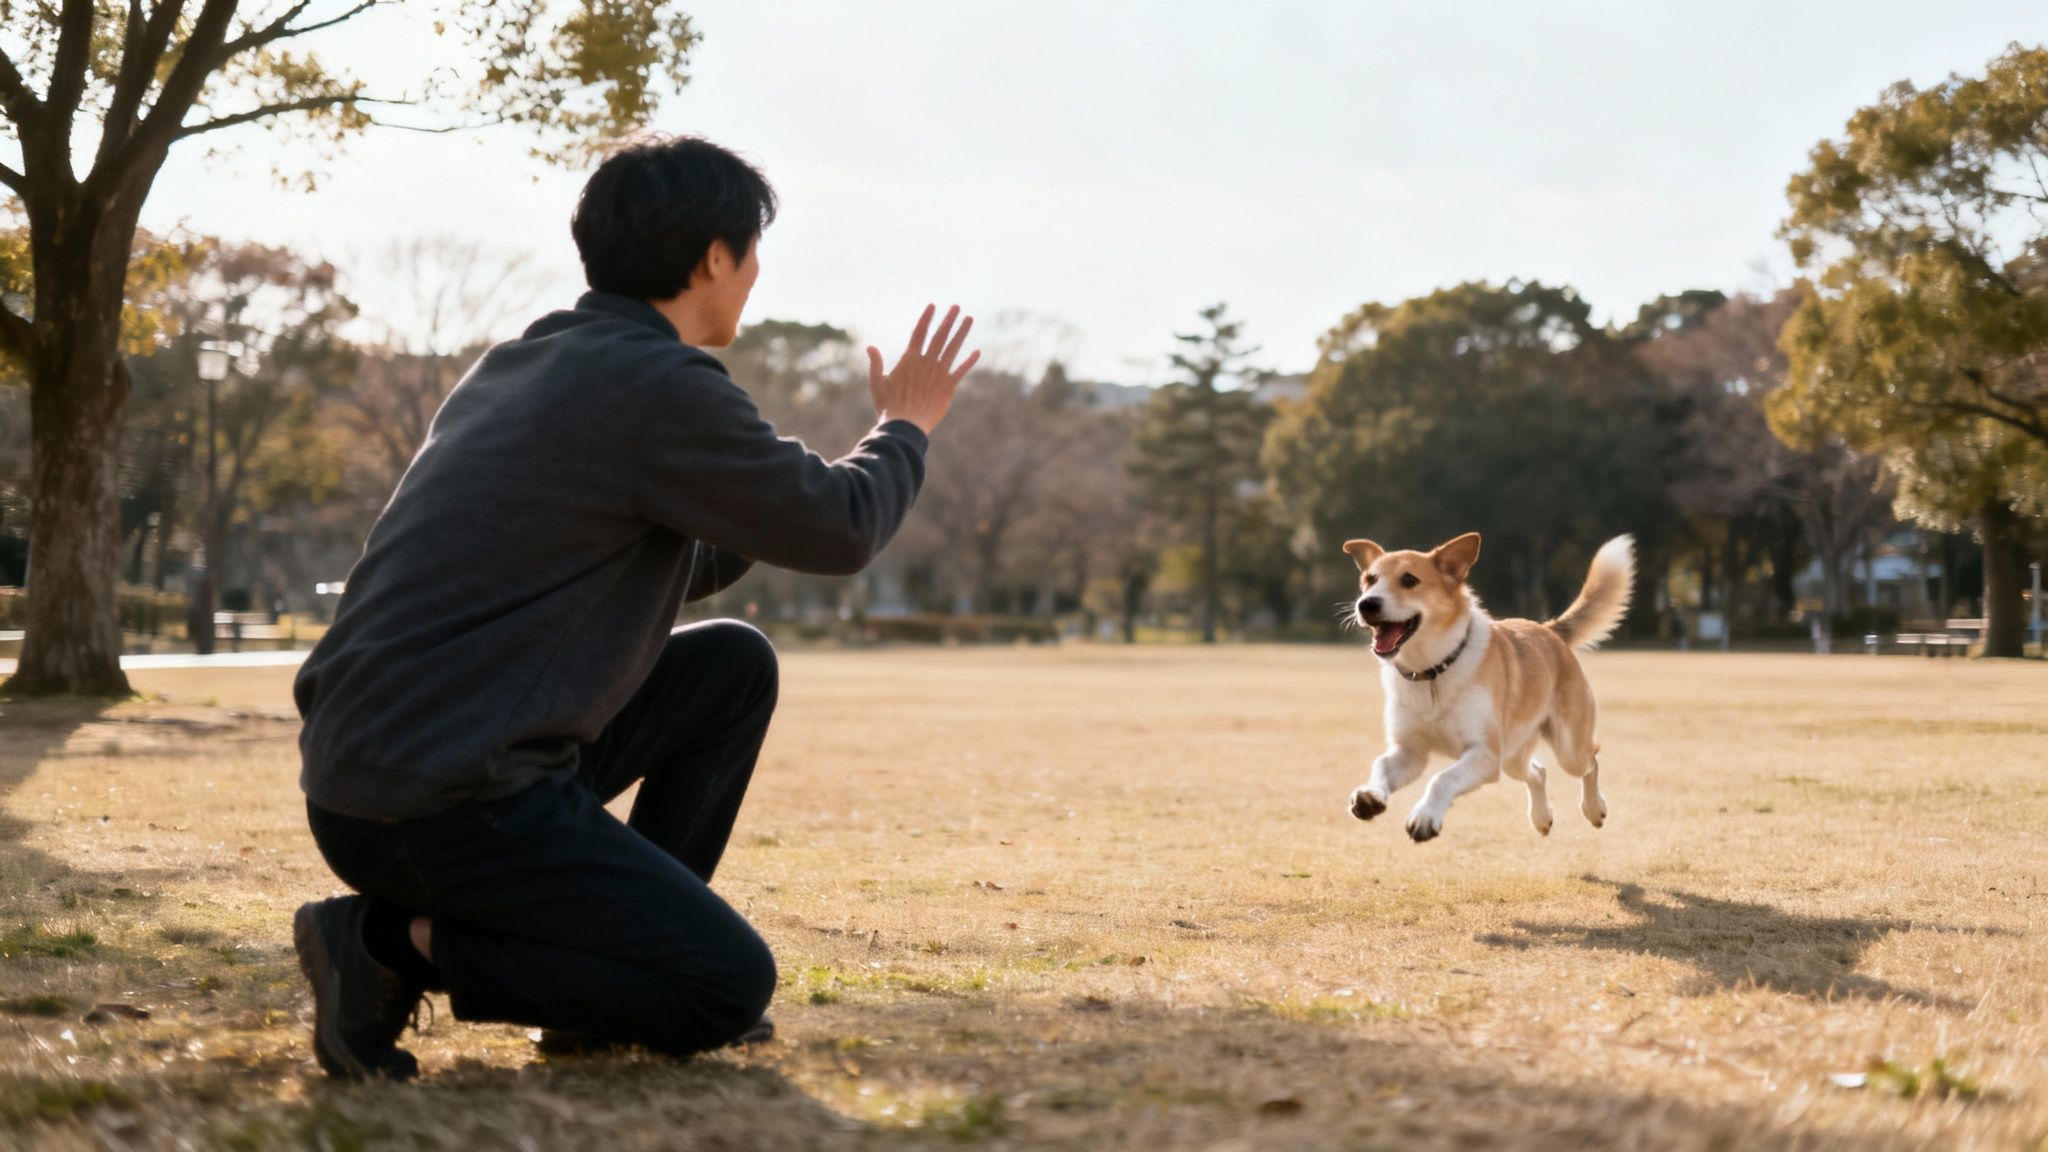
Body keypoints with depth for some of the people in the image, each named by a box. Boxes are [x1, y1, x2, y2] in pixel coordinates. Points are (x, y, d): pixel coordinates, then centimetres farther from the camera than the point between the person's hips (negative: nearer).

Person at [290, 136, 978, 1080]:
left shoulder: (520, 366, 16)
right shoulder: (662, 386, -14)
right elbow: (839, 535, -3)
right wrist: (905, 427, 17)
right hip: (450, 805, -9)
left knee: (734, 667, 17)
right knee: (731, 988, -5)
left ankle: (623, 951, 17)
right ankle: (394, 941, -6)